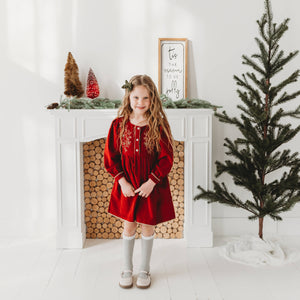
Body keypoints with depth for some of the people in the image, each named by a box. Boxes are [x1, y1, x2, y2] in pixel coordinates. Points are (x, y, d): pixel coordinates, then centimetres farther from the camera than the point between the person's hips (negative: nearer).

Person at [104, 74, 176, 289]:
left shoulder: (159, 125, -9)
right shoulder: (119, 124, -4)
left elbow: (166, 158, -9)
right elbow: (110, 157, -1)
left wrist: (151, 182, -15)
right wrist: (122, 181, -9)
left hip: (152, 187, -1)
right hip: (127, 187, 1)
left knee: (148, 227, 11)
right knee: (129, 227, 12)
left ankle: (145, 270, 31)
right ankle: (127, 269, 31)